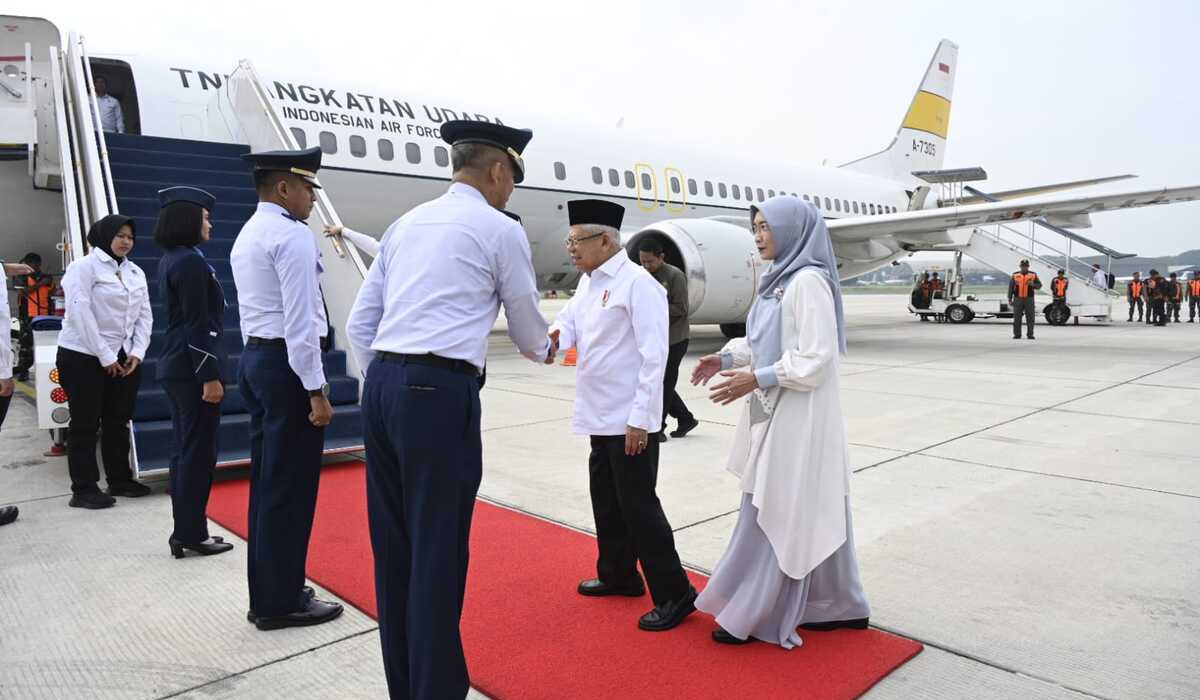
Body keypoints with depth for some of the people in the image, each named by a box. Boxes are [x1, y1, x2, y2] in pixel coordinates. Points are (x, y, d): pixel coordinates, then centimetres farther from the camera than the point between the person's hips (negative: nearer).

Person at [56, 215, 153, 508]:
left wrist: (137, 352, -5)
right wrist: (105, 356, -17)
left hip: (124, 358, 6)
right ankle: (83, 489, 8)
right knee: (85, 424, 1)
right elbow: (80, 314, -15)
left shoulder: (136, 272, 12)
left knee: (119, 421, 12)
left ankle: (120, 480, 23)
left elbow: (145, 315, 9)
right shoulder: (84, 267, -6)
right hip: (84, 357, -6)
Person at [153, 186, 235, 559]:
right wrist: (210, 376, -18)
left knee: (185, 451, 13)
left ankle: (184, 530, 21)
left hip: (176, 366, 10)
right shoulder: (190, 262, -15)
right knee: (199, 453, -1)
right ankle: (192, 534, 7)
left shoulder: (171, 260, 14)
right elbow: (198, 325, -19)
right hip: (192, 369, -10)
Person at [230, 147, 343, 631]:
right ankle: (281, 602, 8)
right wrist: (316, 389, -19)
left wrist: (260, 364, 21)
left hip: (255, 358, 10)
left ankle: (265, 594, 24)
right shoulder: (292, 235, -13)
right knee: (290, 486, -2)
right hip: (287, 362, -10)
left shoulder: (247, 235, 17)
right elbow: (300, 320, -20)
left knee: (267, 481, 14)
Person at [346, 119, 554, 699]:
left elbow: (359, 323, 16)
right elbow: (525, 324, 10)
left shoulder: (406, 223, 18)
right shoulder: (501, 230, 0)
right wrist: (545, 352, 31)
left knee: (393, 547, 14)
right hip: (440, 392, -7)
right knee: (438, 552, 1)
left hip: (380, 385, 8)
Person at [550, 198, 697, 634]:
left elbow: (654, 357, -18)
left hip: (630, 421, -9)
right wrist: (550, 336, -14)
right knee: (606, 499, 18)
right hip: (600, 417, 9)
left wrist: (640, 419, -21)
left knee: (638, 505, -3)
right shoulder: (587, 283, 11)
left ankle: (674, 595, 10)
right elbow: (567, 323, 10)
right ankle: (619, 575, 35)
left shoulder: (638, 284, -15)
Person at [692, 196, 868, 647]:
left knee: (775, 515, 1)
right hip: (774, 415, 9)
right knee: (807, 515, 16)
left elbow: (817, 358, -21)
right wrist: (726, 359, 3)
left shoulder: (808, 281, -17)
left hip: (797, 420, -9)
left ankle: (754, 616, 15)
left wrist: (755, 379, -22)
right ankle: (836, 606, 29)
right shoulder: (780, 279, 12)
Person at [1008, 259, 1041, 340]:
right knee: (1017, 318, -1)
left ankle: (1030, 334, 5)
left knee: (1030, 317, -1)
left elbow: (1039, 285, 5)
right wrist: (1010, 299, 0)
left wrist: (1033, 284, -18)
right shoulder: (1015, 275, 4)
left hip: (1029, 299, 0)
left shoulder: (1033, 275, 4)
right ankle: (1017, 335, 4)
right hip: (1018, 299, 0)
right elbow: (1011, 288, 5)